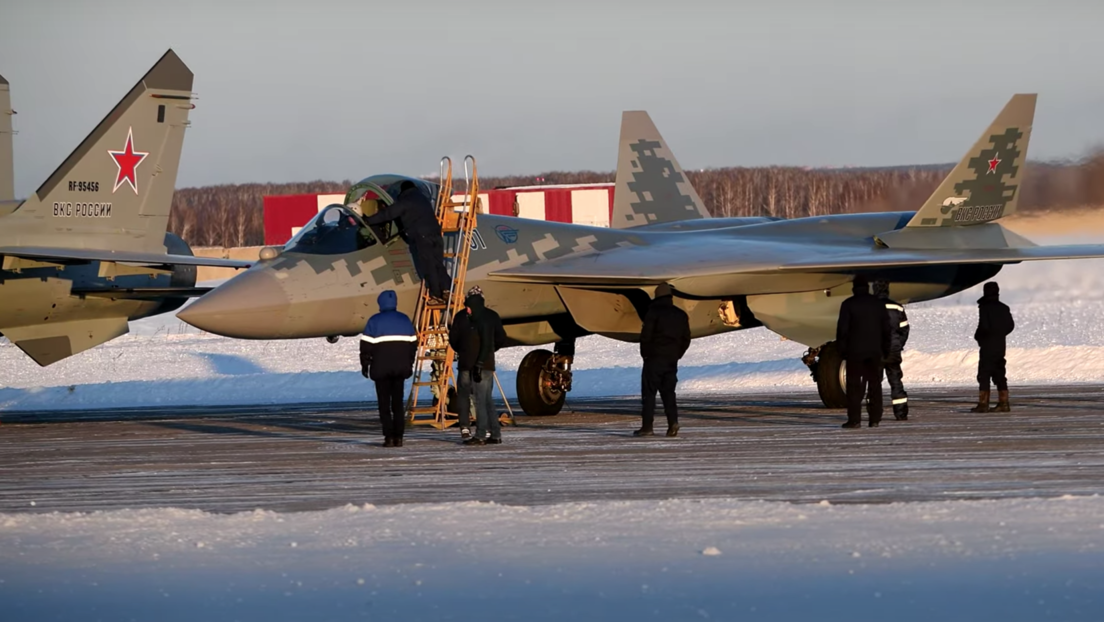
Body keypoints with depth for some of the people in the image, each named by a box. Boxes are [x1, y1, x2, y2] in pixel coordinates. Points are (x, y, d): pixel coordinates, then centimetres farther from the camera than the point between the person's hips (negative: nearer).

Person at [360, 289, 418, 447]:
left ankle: (389, 437, -8)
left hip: (381, 368, -4)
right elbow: (413, 343, 12)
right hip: (401, 367, 4)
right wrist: (409, 364, 20)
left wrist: (365, 365, 1)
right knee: (398, 403, 9)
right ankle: (398, 437, 3)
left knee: (384, 403, 0)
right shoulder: (404, 320, 8)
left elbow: (366, 345, -8)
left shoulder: (375, 321, -4)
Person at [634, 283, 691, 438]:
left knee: (649, 393, -2)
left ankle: (647, 426, -7)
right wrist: (677, 355, 16)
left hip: (654, 359, -5)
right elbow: (686, 339, 11)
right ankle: (673, 422, -7)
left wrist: (645, 354, 3)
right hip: (672, 360, 5)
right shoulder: (681, 315, 10)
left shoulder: (654, 312, -7)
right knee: (668, 392, 10)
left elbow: (645, 336, -10)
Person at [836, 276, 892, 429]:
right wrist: (886, 351, 16)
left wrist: (842, 350, -2)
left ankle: (854, 419, -9)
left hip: (855, 351, -4)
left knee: (854, 386, -3)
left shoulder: (848, 304, -5)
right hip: (875, 352, 4)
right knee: (874, 385, 7)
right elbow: (886, 329, 11)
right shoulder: (878, 304, 8)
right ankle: (875, 419, 4)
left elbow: (842, 329, -8)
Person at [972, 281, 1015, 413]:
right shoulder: (1003, 308, 8)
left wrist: (977, 336, -1)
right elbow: (1010, 325, 11)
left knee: (984, 374, -5)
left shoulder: (984, 308, -12)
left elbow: (984, 326, -19)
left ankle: (983, 403, -10)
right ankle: (1003, 403, 9)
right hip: (1001, 345, 7)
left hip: (987, 345, -7)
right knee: (999, 374, 12)